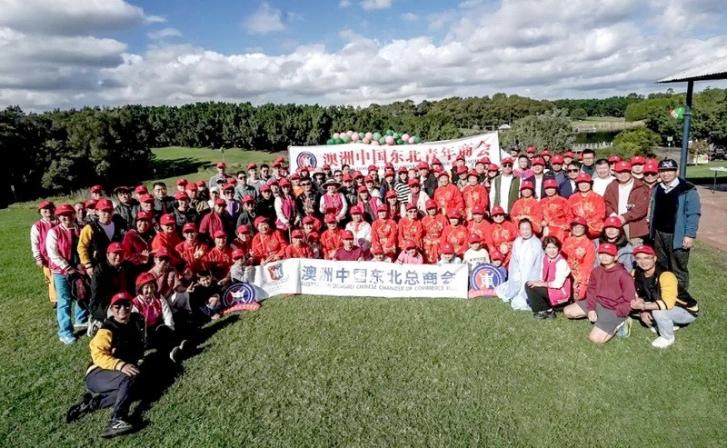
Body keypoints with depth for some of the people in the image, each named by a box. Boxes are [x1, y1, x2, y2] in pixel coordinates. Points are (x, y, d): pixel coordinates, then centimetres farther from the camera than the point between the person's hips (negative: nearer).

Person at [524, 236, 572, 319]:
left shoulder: (561, 262, -19)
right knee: (528, 285, -6)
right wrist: (539, 281, -14)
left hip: (560, 292, -8)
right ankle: (548, 309, 0)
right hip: (549, 288, 8)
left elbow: (558, 284, -22)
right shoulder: (545, 259, 4)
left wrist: (542, 284, -18)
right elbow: (542, 276, 7)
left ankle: (546, 311, -1)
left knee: (532, 288, -18)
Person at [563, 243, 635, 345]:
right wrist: (591, 309, -7)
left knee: (595, 338, -19)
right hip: (597, 303, 7)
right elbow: (592, 291, 6)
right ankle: (599, 318, 10)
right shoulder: (596, 271, 1)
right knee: (567, 311, 3)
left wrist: (616, 315, -17)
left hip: (614, 310, -7)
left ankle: (618, 322, 5)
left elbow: (630, 299, -17)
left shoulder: (622, 274, -20)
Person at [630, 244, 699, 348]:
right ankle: (669, 325, 11)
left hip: (688, 311, -7)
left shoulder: (665, 275, -31)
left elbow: (667, 304, -38)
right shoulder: (637, 274, -10)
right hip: (665, 309, 7)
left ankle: (668, 338, -4)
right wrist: (642, 310, -20)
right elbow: (637, 295, -3)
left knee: (658, 312, -31)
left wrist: (643, 306, -40)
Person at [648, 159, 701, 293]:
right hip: (659, 234, 6)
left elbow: (693, 214, -12)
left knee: (679, 270, 1)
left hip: (677, 236, -6)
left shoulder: (688, 190, -9)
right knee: (661, 268, 17)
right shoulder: (656, 189, 10)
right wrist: (651, 230, 14)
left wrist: (690, 235, -16)